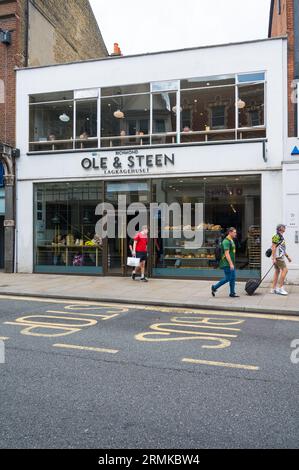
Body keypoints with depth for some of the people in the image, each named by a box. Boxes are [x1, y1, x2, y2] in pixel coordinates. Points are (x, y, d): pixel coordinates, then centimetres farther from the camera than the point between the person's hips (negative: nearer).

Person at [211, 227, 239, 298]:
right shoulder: (226, 241, -17)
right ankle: (214, 287, 8)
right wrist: (231, 264, -24)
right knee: (227, 278, -5)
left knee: (233, 278, 9)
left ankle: (232, 293, 14)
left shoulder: (231, 241, 15)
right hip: (227, 264, -10)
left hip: (231, 263, 10)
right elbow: (226, 253, -22)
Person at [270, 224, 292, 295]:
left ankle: (273, 288, 12)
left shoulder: (281, 237, 18)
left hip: (280, 257, 10)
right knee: (285, 270, -12)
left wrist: (287, 256, 25)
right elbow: (273, 247, -19)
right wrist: (273, 258, -23)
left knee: (277, 271, 9)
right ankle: (280, 288, -10)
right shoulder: (276, 236, -13)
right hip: (278, 257, -10)